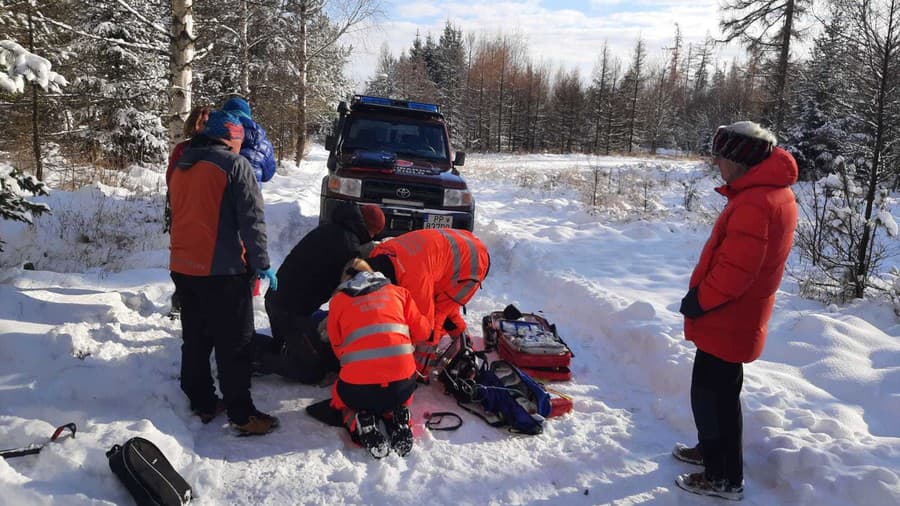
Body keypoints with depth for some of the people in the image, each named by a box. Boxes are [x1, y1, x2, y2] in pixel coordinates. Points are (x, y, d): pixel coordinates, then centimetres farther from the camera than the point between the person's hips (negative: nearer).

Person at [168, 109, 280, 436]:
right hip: (222, 271, -7)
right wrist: (262, 264, -10)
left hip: (183, 268, 8)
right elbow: (252, 219, -14)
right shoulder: (235, 164, -10)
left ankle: (201, 403, 26)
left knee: (195, 339, 17)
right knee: (233, 344, -1)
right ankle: (241, 415, 4)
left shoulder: (181, 167, 14)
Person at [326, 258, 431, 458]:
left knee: (341, 393, 33)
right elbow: (421, 331, 14)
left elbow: (337, 347, 16)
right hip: (402, 385, 2)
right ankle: (398, 420, 6)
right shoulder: (398, 291, 15)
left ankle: (361, 422, 4)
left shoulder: (337, 300, 12)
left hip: (358, 388, -1)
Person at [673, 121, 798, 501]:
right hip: (737, 319, 10)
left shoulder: (753, 203, -26)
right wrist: (702, 299, 12)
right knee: (720, 391, 23)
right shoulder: (776, 192, 9)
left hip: (726, 323, -10)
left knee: (712, 395, 3)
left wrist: (698, 301, -14)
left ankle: (724, 478, 16)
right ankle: (712, 449, 41)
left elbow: (734, 270, -29)